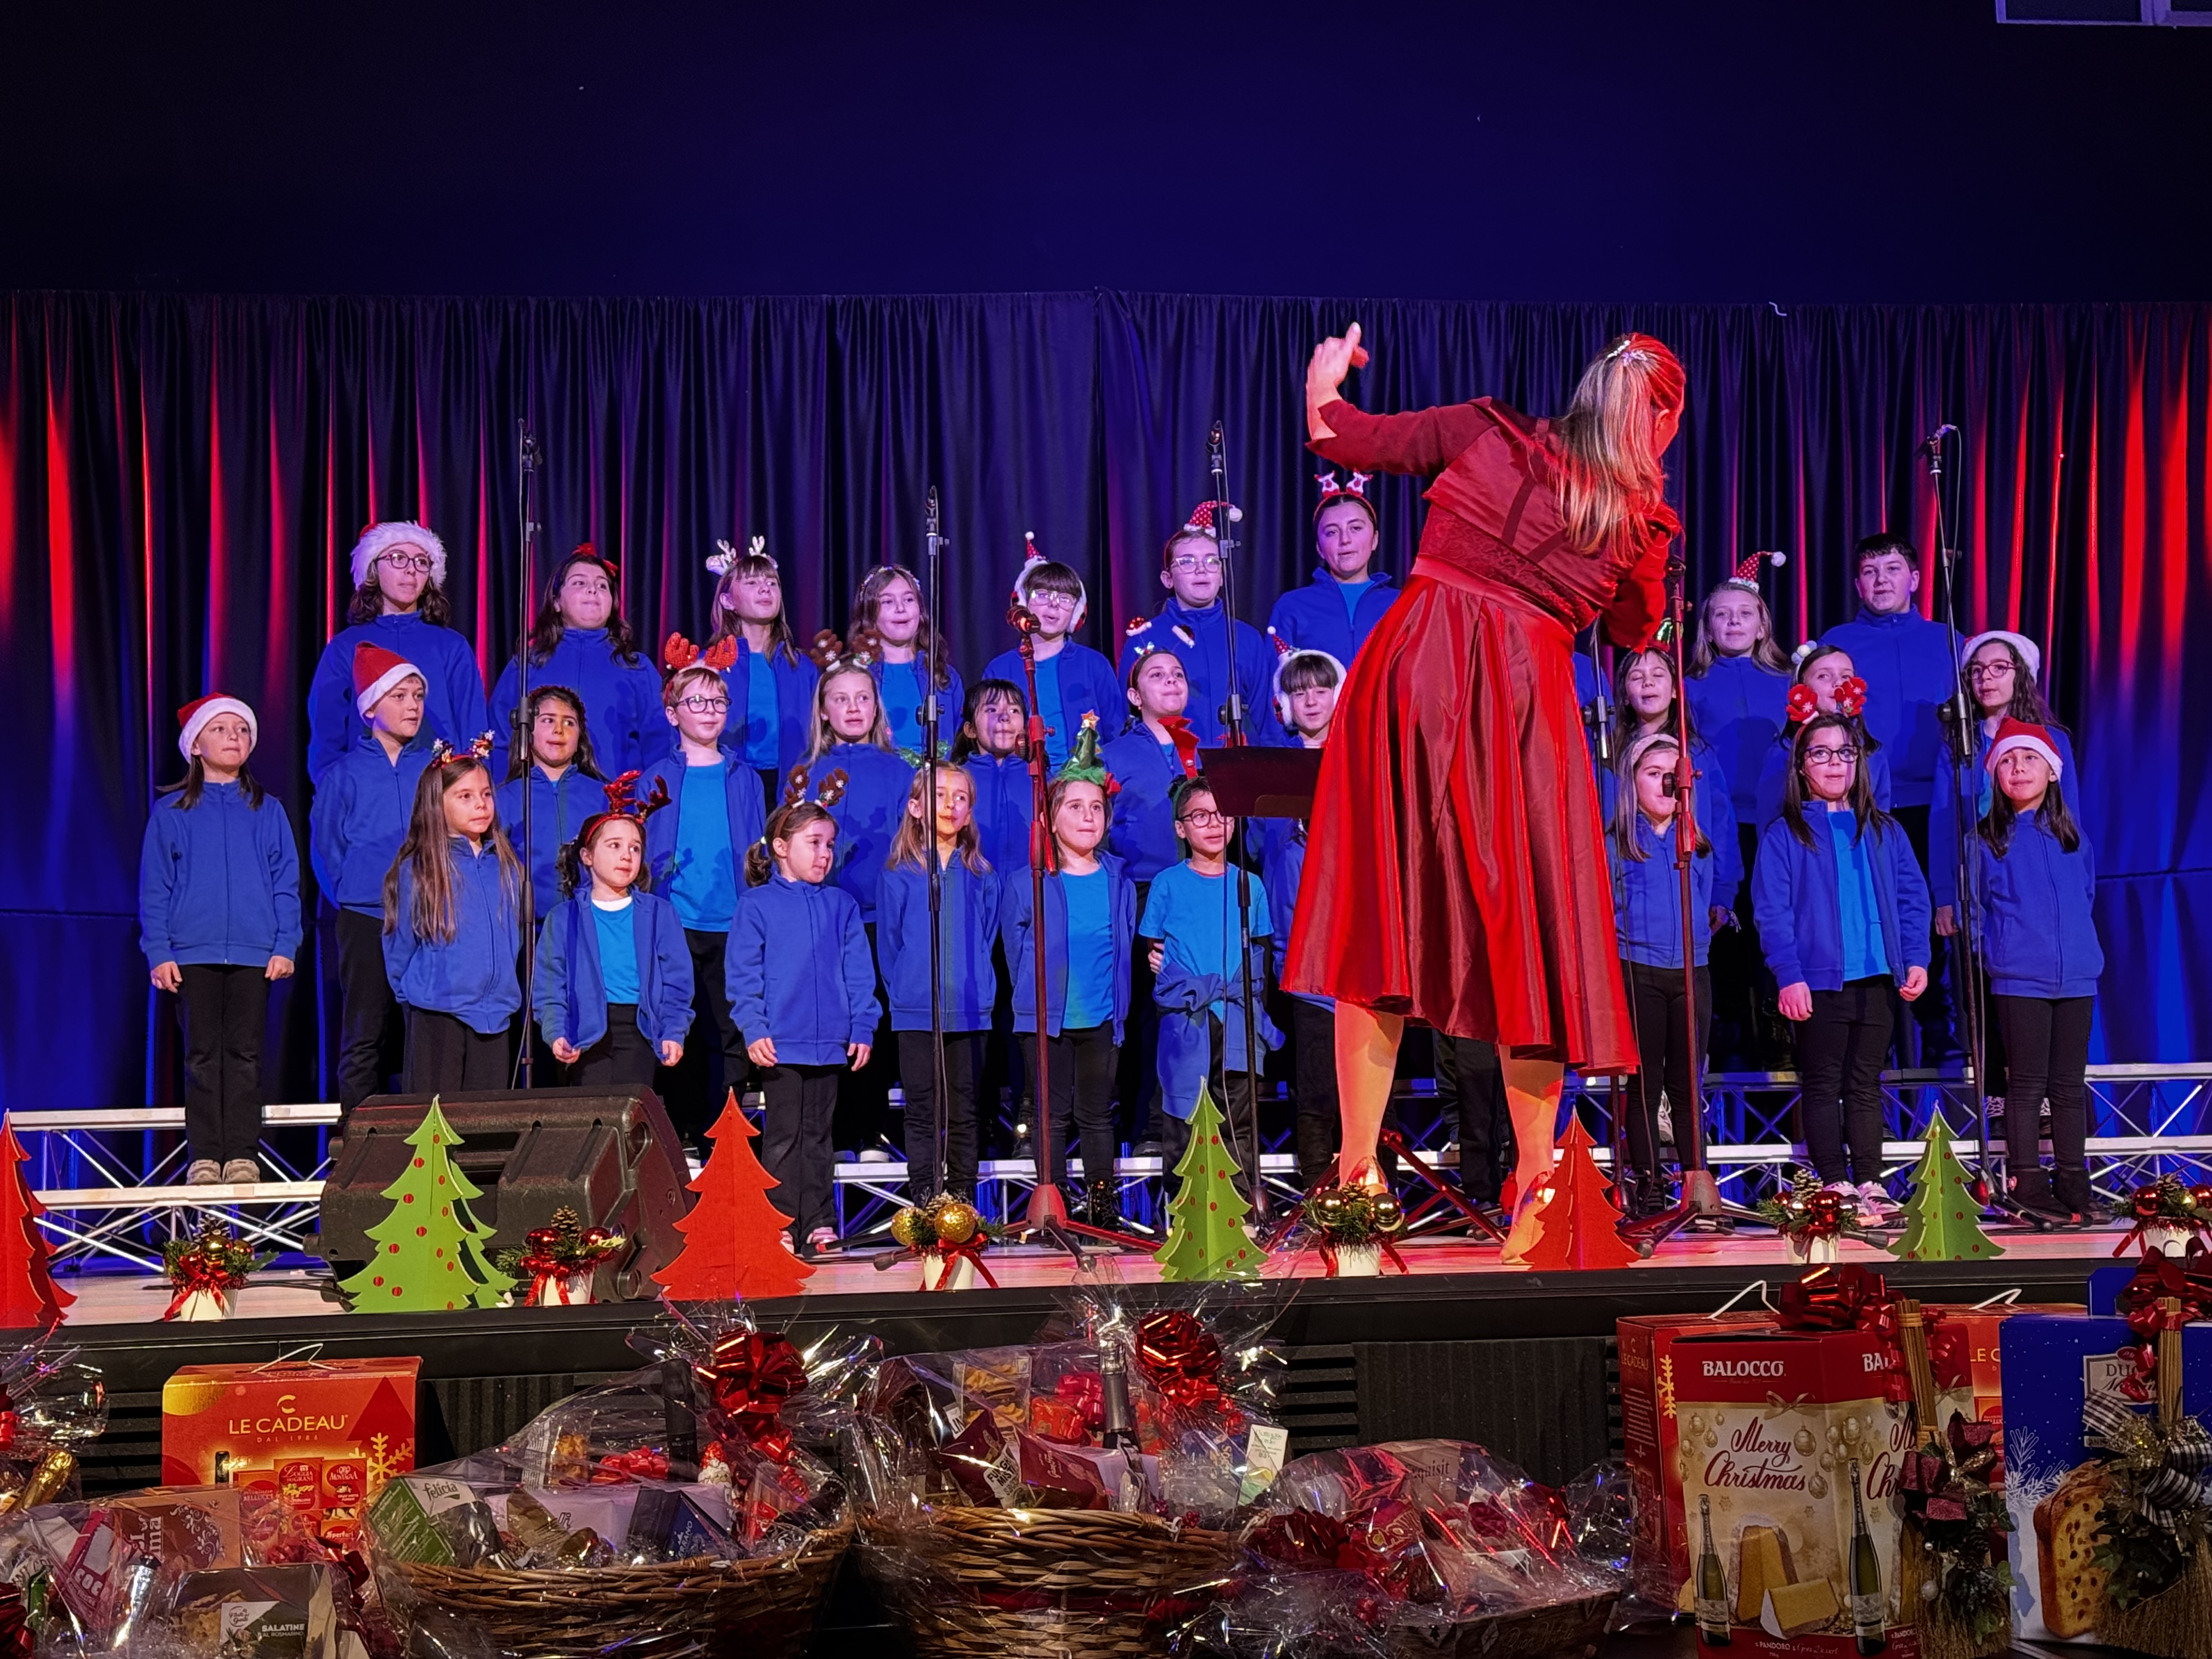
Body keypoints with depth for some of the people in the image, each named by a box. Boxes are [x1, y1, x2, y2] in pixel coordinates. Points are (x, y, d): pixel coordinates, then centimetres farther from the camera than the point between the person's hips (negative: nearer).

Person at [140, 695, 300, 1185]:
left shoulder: (268, 811, 9)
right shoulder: (171, 813, 6)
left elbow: (286, 883, 8)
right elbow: (154, 888, 5)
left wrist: (286, 945, -2)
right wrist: (158, 952, -4)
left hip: (254, 952, 1)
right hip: (193, 952, -1)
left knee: (245, 1053, 3)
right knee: (203, 1054, 2)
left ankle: (242, 1154, 6)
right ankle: (204, 1155, 6)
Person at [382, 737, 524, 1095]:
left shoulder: (505, 868, 8)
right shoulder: (418, 871, -6)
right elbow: (400, 946, 1)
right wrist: (413, 996, 6)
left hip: (495, 1014, 4)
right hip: (437, 1016, -4)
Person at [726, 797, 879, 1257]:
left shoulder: (841, 905, 9)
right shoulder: (757, 905, 0)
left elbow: (858, 972, 9)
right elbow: (742, 974, -3)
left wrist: (862, 1028, 1)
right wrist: (754, 1031, -12)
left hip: (830, 1043, 3)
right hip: (780, 1042, -3)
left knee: (818, 1135, 9)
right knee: (783, 1135, 1)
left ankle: (819, 1226, 13)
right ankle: (781, 1228, 5)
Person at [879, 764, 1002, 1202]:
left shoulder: (981, 877, 8)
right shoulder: (898, 876, 2)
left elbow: (987, 940, 13)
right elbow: (888, 945, 6)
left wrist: (979, 990, 5)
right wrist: (904, 993, 3)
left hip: (969, 1013, 2)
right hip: (916, 1014, -2)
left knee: (963, 1112, 7)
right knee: (922, 1113, 2)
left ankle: (963, 1198, 14)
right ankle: (926, 1205, 7)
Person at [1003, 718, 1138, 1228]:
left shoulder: (1120, 883, 4)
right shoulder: (1028, 885, -4)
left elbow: (1125, 949, 12)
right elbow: (1015, 951, 5)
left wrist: (1117, 1004, 8)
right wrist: (1035, 998, 5)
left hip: (1101, 1019, 2)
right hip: (1046, 1018, -2)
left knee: (1097, 1114, 9)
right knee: (1054, 1115, 3)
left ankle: (1102, 1204, 16)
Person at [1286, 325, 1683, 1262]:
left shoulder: (1484, 431, 3)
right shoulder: (1641, 520, 3)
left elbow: (1354, 442, 8)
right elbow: (1637, 633, 18)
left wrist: (1323, 391, 28)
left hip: (1408, 667, 2)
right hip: (1520, 696, -1)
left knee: (1382, 920, 7)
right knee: (1523, 932, 8)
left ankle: (1357, 1169, 8)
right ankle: (1535, 1176, 11)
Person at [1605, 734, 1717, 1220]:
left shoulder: (1700, 843, 12)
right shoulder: (1614, 844, 0)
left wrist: (1715, 918, 7)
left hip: (1692, 971, 3)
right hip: (1639, 972, -3)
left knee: (1687, 1083, 6)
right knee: (1645, 1085, 1)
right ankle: (1646, 1186, 6)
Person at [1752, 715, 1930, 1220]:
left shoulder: (1882, 832, 13)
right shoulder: (1783, 835, 0)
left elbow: (1912, 897, 11)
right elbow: (1772, 911, -6)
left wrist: (1917, 958, -2)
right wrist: (1789, 975, -15)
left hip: (1875, 979, 4)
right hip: (1818, 981, -4)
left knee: (1866, 1085, 10)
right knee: (1822, 1086, 2)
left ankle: (1869, 1185, 14)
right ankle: (1835, 1187, 5)